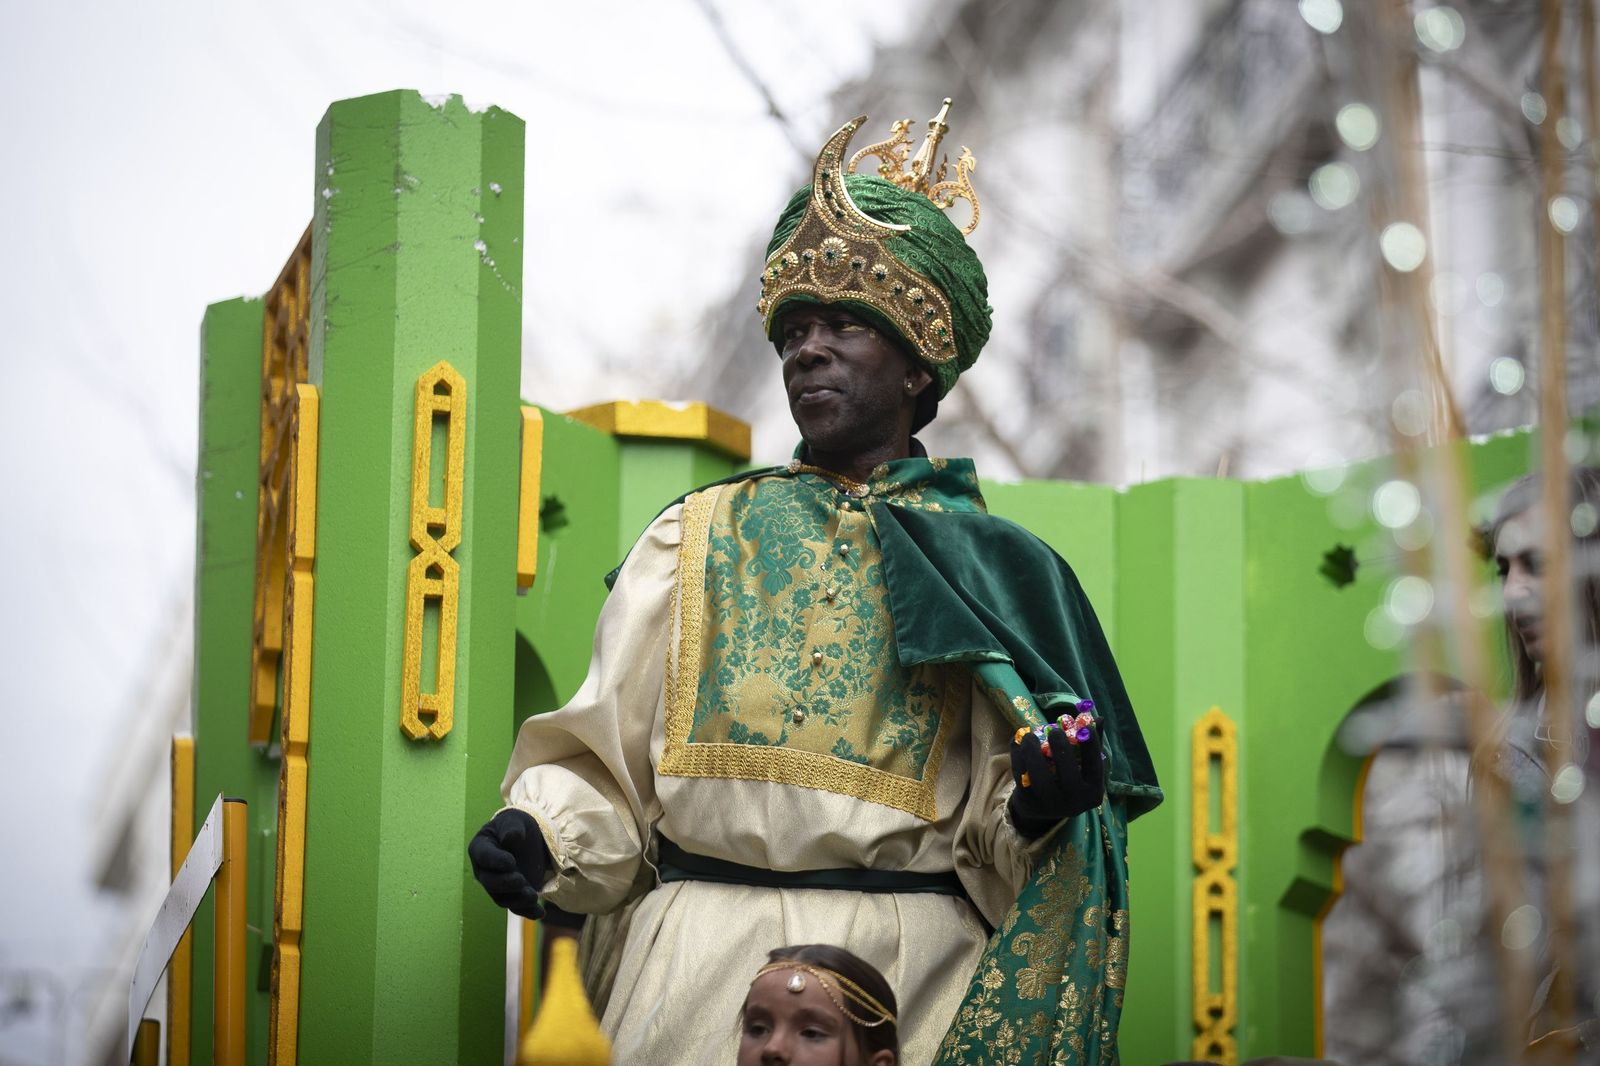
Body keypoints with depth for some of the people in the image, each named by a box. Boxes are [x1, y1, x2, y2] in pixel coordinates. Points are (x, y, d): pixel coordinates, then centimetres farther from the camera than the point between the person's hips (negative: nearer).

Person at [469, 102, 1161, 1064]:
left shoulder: (988, 571, 10)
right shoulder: (699, 541, 14)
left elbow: (996, 843, 5)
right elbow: (607, 768, 8)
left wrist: (1034, 810, -16)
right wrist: (541, 832, -11)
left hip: (910, 973, -1)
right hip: (703, 966, 1)